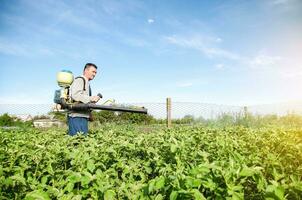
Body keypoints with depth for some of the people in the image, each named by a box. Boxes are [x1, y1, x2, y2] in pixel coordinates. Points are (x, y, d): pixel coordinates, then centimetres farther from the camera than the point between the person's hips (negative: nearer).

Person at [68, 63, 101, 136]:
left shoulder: (87, 83, 25)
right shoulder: (79, 80, -3)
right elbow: (75, 95, -18)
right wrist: (91, 98, -20)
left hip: (83, 117, 10)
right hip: (77, 117, -10)